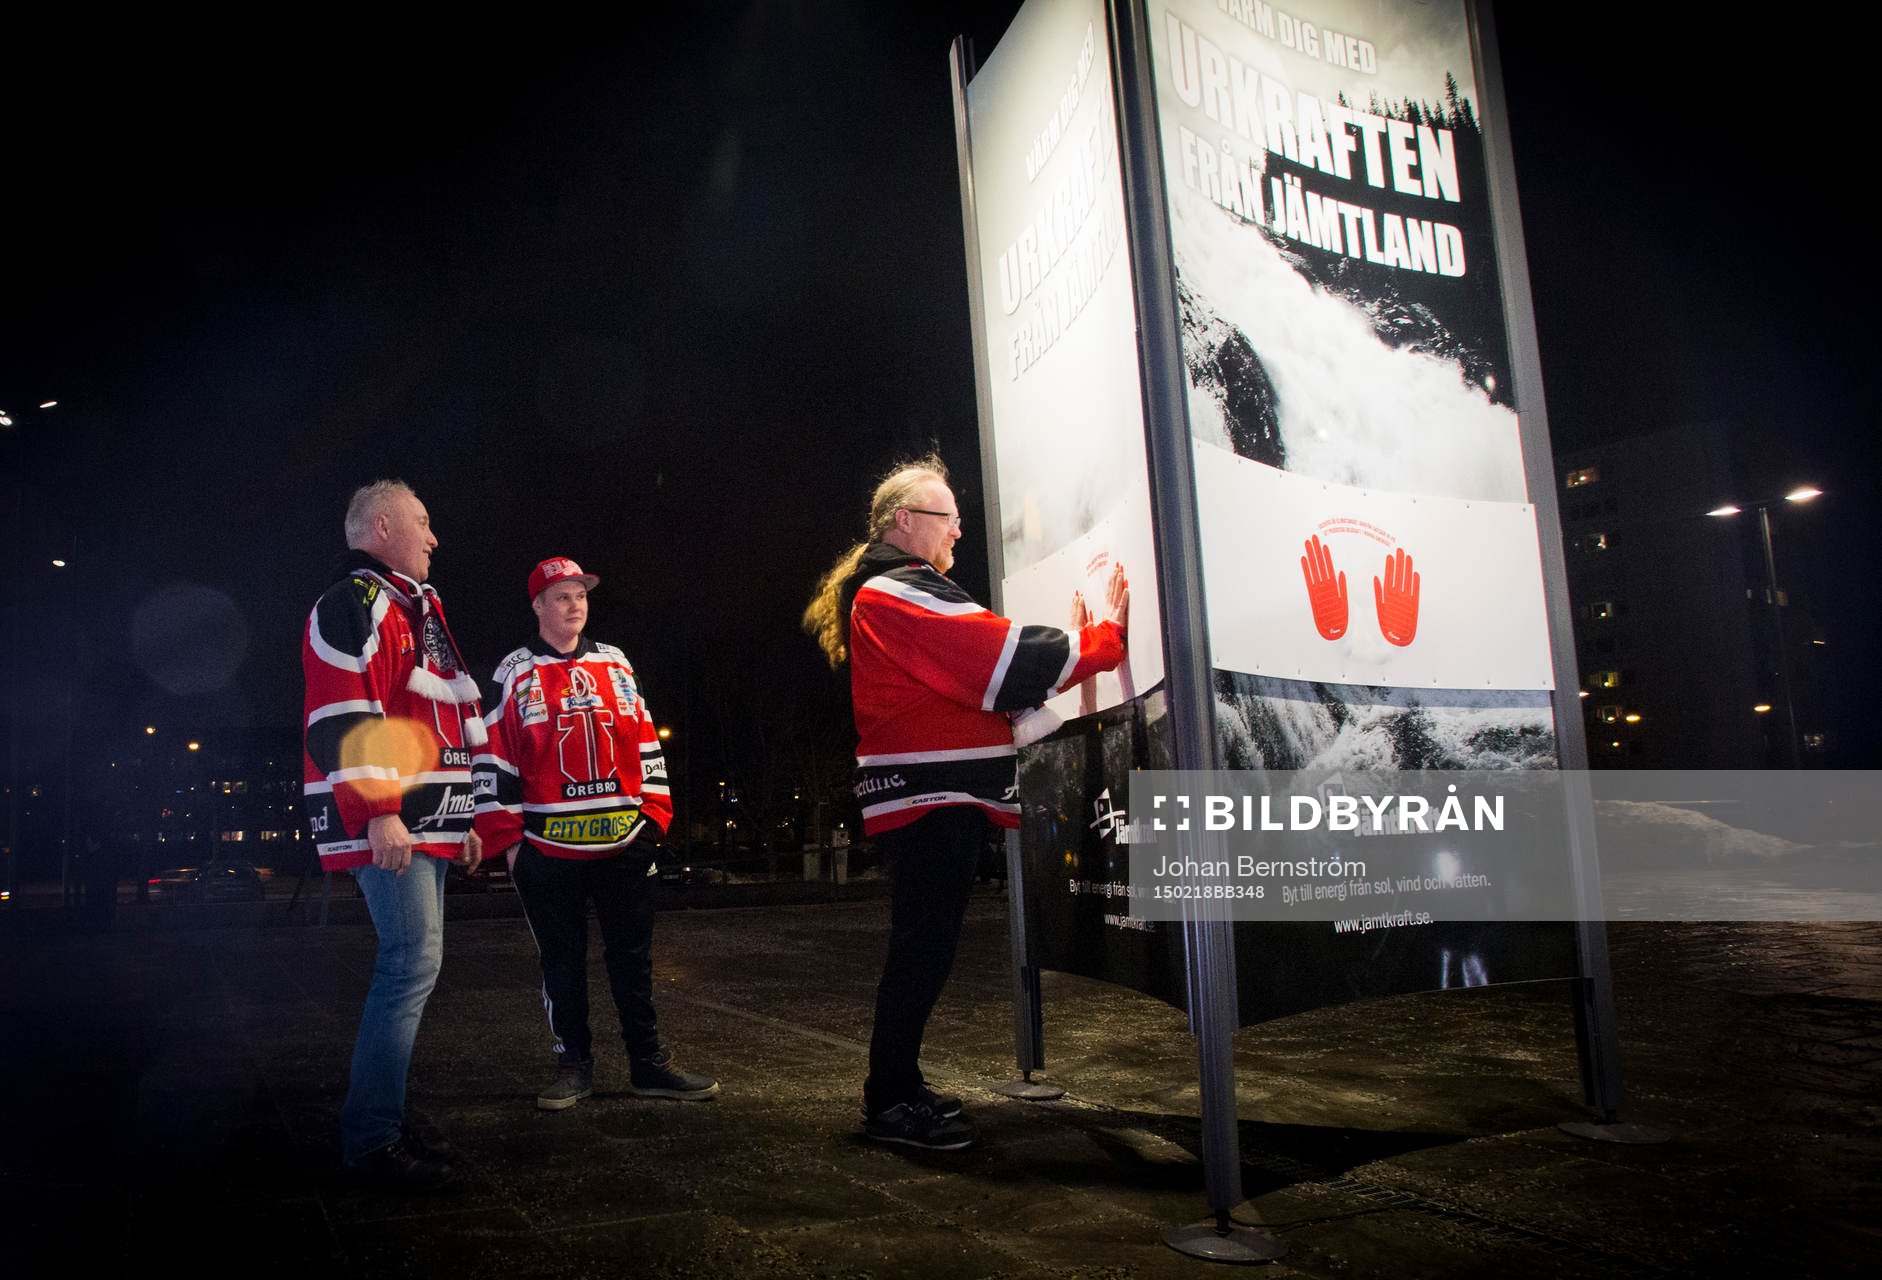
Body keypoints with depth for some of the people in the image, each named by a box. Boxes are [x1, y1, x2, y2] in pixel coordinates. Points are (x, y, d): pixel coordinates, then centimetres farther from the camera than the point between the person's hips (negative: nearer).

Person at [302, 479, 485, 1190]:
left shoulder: (414, 610, 24)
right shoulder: (353, 603, -7)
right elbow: (345, 717, -18)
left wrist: (466, 817, 25)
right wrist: (380, 811, -24)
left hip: (425, 824, 10)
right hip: (387, 824, -10)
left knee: (411, 963, 12)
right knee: (414, 962, -13)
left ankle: (385, 1113, 21)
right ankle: (371, 1137, -4)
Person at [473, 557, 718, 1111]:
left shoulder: (615, 665, 12)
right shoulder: (514, 674, 2)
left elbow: (646, 744, 13)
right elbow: (494, 760, 0)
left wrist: (654, 813, 6)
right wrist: (506, 836, -5)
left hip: (624, 841, 3)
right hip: (548, 847, -2)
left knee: (633, 955, 7)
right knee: (562, 960, 7)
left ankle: (649, 1063, 16)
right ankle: (574, 1065, 20)